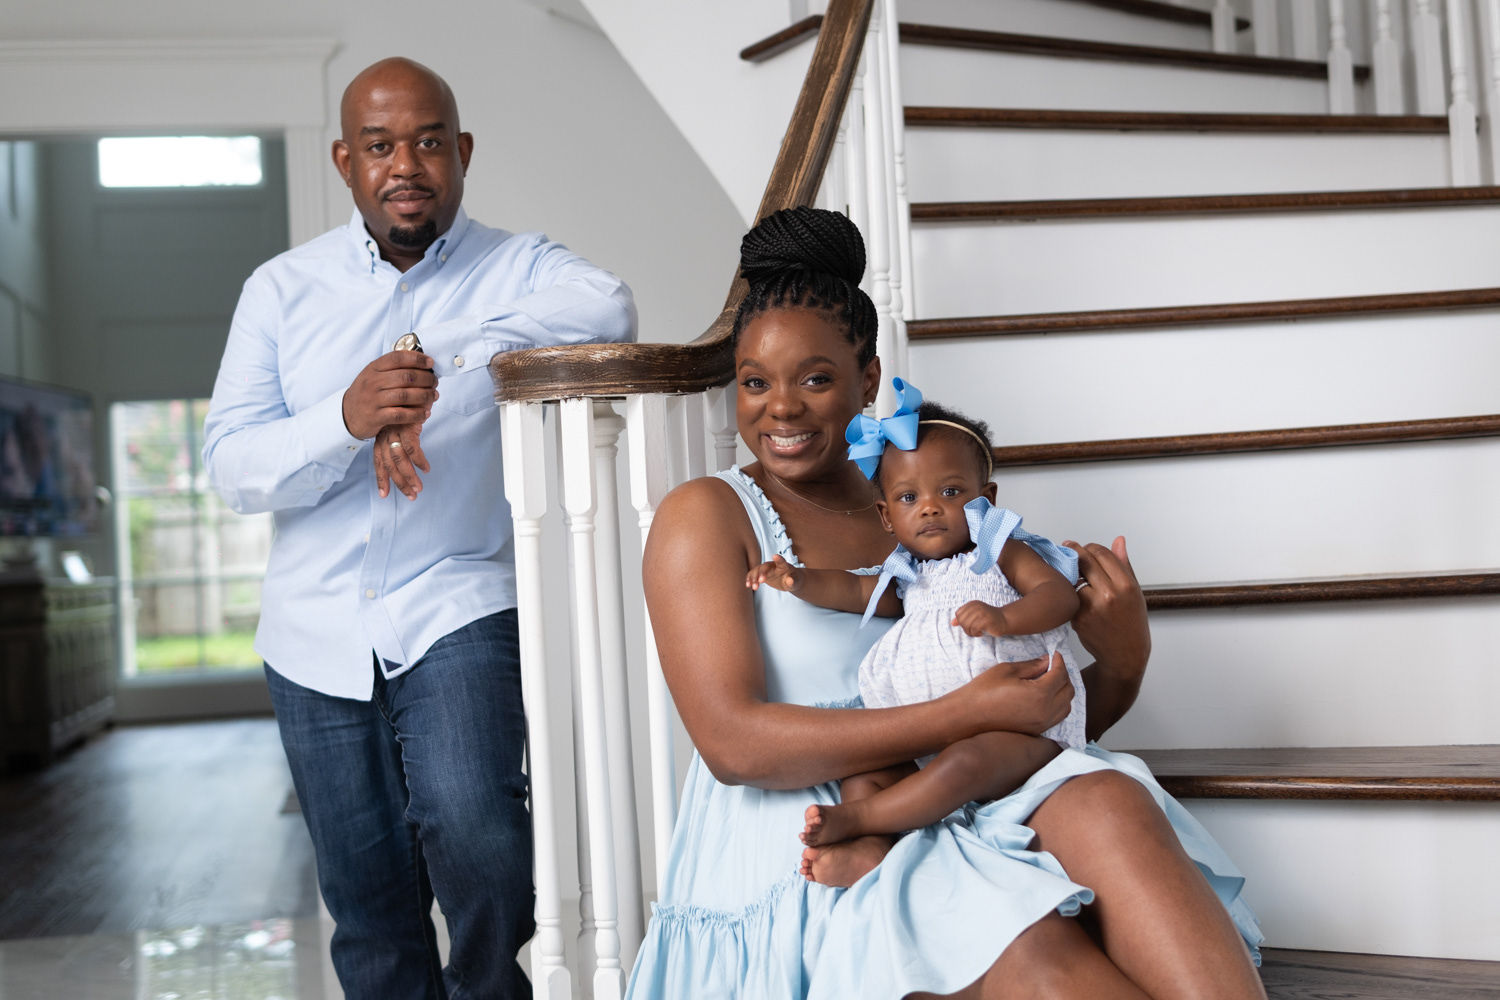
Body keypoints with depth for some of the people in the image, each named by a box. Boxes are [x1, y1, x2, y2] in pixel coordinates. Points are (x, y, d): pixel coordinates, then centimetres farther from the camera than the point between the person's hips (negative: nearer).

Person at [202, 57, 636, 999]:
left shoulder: (519, 268, 0)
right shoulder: (282, 288, 6)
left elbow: (607, 308, -24)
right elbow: (233, 465, -2)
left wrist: (436, 382, -30)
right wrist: (345, 419, -23)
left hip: (459, 606, -3)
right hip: (318, 631, 3)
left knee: (469, 821, -25)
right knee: (367, 906, 9)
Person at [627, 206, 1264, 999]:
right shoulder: (705, 516, 2)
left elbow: (1041, 723, 22)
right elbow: (734, 743, -12)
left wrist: (1120, 664, -2)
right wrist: (967, 713, -16)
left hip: (946, 827, 4)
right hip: (795, 856, -4)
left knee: (1106, 802, -28)